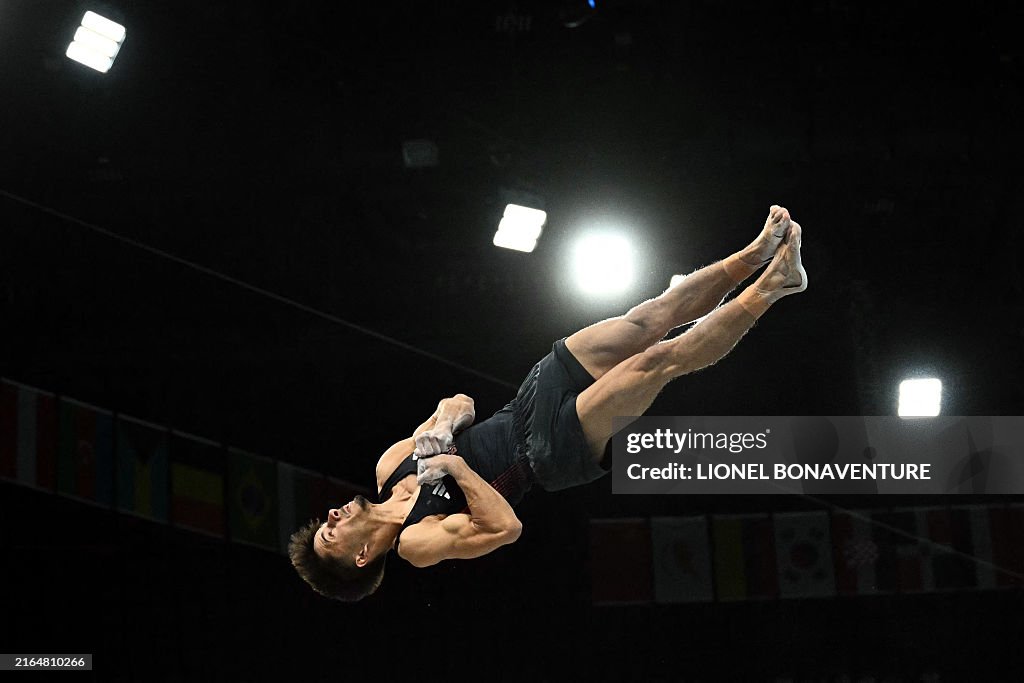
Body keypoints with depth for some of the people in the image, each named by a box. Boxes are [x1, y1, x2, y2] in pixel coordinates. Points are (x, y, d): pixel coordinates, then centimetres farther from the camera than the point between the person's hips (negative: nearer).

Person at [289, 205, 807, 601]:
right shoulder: (416, 544, -13)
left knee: (651, 318, -11)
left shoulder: (391, 465, 5)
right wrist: (454, 465, -25)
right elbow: (506, 528, -24)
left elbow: (460, 402, 10)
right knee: (661, 359, -22)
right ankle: (770, 286, -11)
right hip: (558, 445, -6)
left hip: (532, 399, 6)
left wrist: (443, 423, -13)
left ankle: (757, 253, -3)